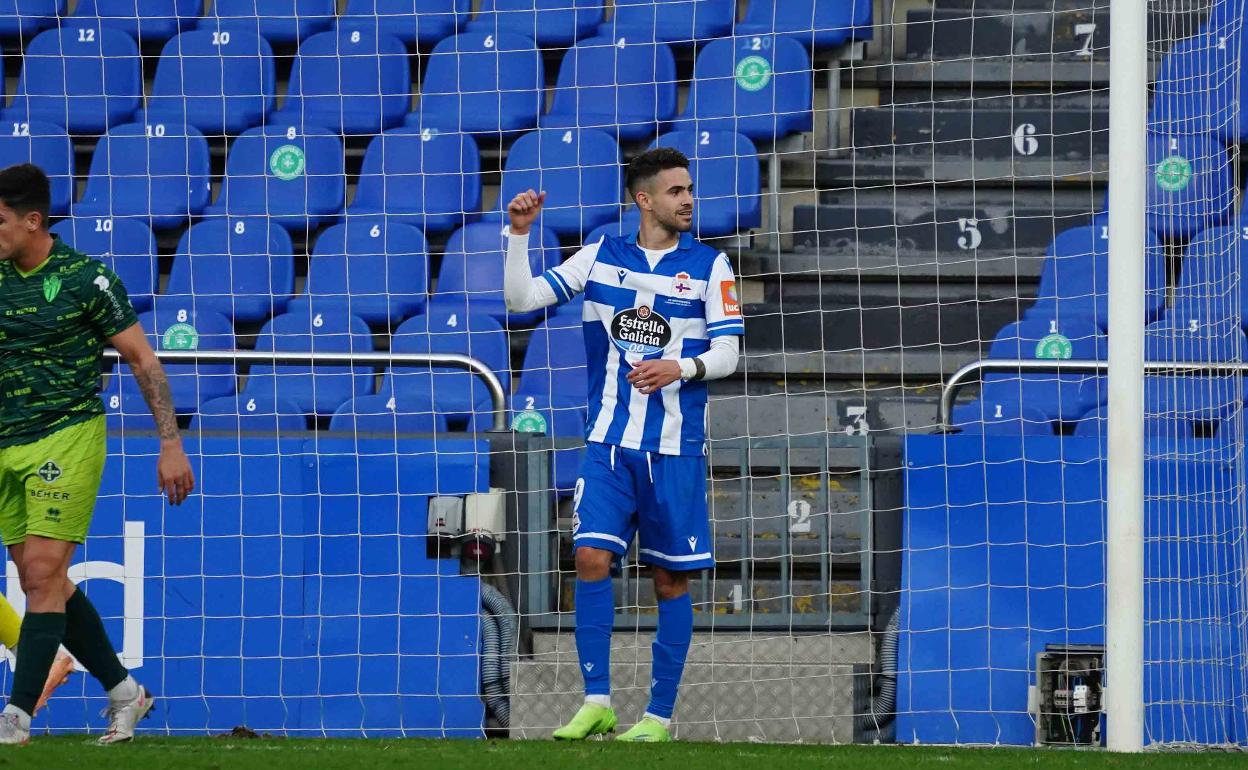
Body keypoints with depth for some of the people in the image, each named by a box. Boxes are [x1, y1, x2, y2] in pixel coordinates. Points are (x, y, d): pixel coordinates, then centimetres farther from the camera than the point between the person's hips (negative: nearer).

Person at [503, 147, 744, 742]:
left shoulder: (709, 265, 0)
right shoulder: (600, 257, 6)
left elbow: (727, 353, -3)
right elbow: (521, 299, 6)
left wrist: (680, 368, -21)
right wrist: (520, 235, -7)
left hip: (675, 447, -1)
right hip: (609, 444, 1)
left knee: (671, 579, 2)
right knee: (591, 557, -13)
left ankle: (659, 715, 10)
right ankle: (596, 702, -6)